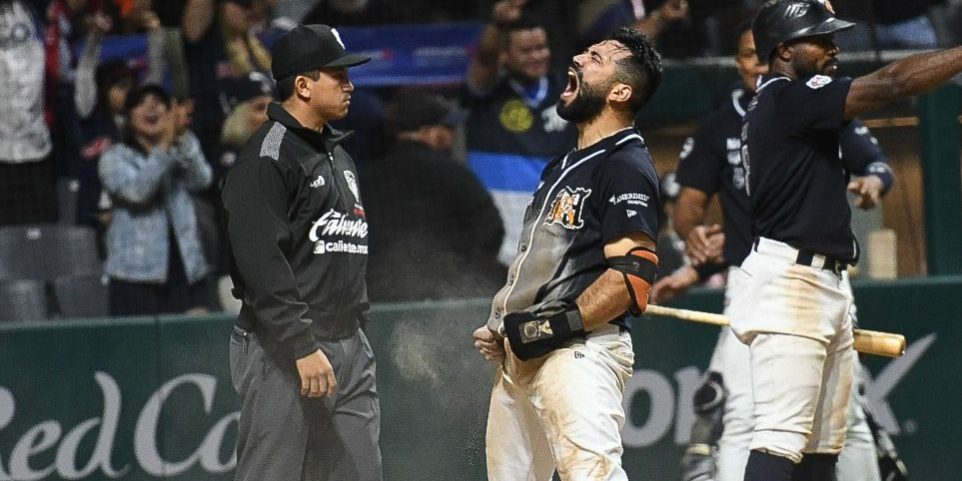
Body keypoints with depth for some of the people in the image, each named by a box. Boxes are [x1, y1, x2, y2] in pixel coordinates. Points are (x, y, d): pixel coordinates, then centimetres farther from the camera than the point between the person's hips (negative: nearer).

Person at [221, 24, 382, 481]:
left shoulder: (337, 155, 19)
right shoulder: (267, 157, -11)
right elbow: (261, 262, -19)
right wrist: (303, 347, -23)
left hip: (348, 346, 9)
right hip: (282, 349, -9)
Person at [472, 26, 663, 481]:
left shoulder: (625, 166, -8)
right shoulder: (561, 166, 21)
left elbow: (632, 277, -18)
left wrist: (556, 327, -21)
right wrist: (500, 328, 14)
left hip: (580, 349, -10)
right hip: (520, 354, 10)